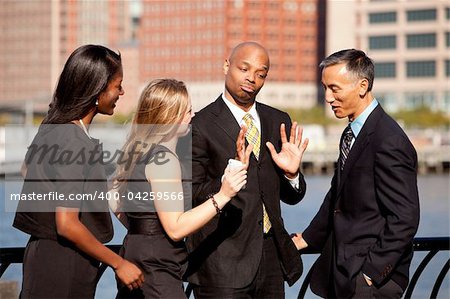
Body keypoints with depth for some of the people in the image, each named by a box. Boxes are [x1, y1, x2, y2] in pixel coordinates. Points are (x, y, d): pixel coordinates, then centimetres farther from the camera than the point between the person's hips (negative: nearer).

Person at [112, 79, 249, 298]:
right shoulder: (163, 159, -17)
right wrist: (222, 196, -24)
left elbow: (117, 205, 20)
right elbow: (175, 228, -21)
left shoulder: (137, 151, 12)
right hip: (157, 270, -10)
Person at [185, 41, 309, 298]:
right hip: (222, 262, -5)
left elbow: (291, 197, 15)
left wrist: (291, 173, -6)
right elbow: (193, 195, -10)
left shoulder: (279, 122, 11)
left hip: (272, 256, 5)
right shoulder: (200, 125, -7)